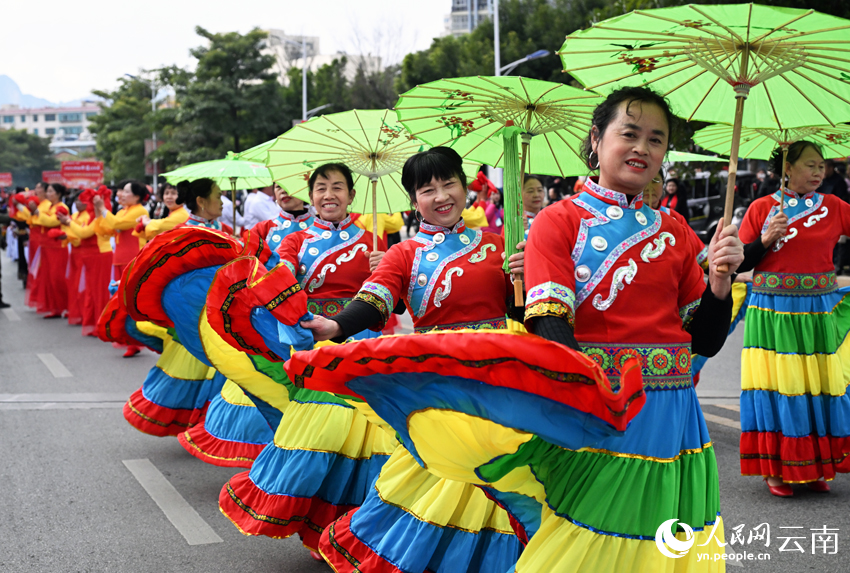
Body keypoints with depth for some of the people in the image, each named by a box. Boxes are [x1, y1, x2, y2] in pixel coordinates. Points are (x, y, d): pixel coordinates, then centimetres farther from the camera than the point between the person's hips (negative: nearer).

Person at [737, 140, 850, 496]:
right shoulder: (762, 208, 2)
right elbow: (740, 262, 1)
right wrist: (766, 240, -12)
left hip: (819, 313, 2)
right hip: (772, 313, -2)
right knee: (777, 387, -2)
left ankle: (816, 467, 16)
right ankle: (776, 468, 10)